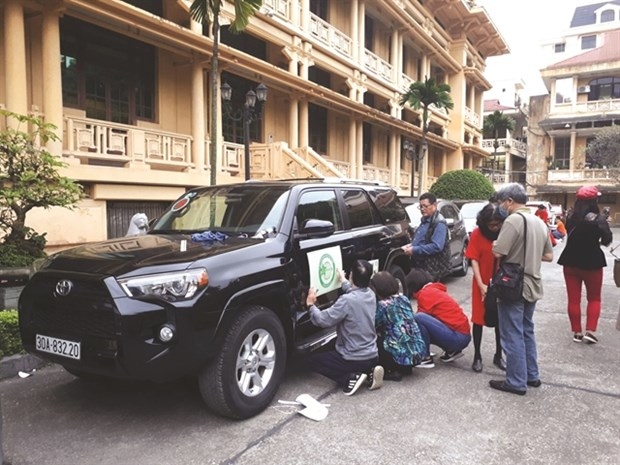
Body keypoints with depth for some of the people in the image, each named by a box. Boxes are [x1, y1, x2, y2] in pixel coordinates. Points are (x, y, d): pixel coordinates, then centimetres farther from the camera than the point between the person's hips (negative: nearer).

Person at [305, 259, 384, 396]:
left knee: (312, 360, 12)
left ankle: (351, 378, -5)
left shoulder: (347, 300, -24)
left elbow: (323, 320, -21)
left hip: (353, 359, -7)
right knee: (332, 352, 34)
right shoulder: (371, 294, 0)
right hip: (372, 356, 7)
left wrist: (311, 305, -5)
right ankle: (369, 372, 9)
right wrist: (343, 280, 37)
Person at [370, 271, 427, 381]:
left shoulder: (382, 305, -12)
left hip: (402, 355, -7)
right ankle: (405, 367, 20)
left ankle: (392, 371, 0)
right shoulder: (404, 298, 8)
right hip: (418, 352, 7)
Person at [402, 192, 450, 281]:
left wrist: (414, 250, -23)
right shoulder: (425, 220, 16)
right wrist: (411, 245, 7)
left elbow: (437, 246, -25)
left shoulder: (439, 223, -15)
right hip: (420, 266, 9)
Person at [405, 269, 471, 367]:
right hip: (463, 335, 10)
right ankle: (452, 351, 15)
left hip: (457, 337, -10)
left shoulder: (425, 293, -9)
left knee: (418, 318, -18)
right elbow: (428, 317, 26)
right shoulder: (435, 290, 19)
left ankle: (426, 359, -7)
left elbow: (420, 317, -4)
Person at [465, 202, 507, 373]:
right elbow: (474, 260, -8)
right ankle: (477, 356, 19)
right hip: (483, 284, -1)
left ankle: (498, 356, 26)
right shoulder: (477, 234, -9)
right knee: (479, 319, 6)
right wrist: (481, 284, -13)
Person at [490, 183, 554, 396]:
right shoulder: (539, 222, 10)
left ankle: (516, 382, 9)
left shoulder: (513, 220, -18)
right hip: (532, 286, 9)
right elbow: (548, 256, 14)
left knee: (513, 336, 1)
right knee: (527, 331, 20)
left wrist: (495, 244, -3)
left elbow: (498, 252, -23)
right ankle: (532, 376, 29)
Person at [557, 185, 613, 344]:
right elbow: (607, 240, -9)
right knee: (594, 298, 13)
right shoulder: (598, 218, -12)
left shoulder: (571, 217, 1)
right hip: (591, 263, -3)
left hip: (570, 262, 3)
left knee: (573, 299, 9)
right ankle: (590, 331, 5)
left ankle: (577, 332, 14)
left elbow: (570, 236, 8)